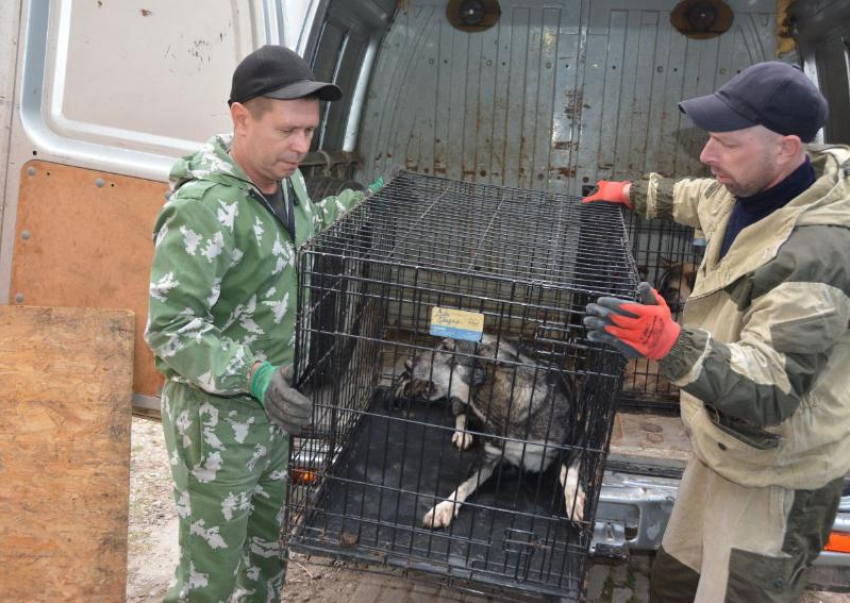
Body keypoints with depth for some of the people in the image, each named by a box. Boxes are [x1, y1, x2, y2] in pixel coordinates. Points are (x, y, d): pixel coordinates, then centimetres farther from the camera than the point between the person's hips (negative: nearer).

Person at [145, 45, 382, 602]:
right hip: (217, 416, -8)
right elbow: (169, 331, -28)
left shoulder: (286, 178, 1)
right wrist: (255, 375, -37)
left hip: (272, 405, 8)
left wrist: (363, 200, 18)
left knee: (269, 551, 24)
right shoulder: (203, 207, -26)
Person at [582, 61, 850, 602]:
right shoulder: (755, 191, -4)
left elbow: (771, 390, -38)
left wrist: (673, 345, -52)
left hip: (774, 482, -9)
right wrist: (635, 194, 29)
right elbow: (705, 199, 22)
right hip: (728, 451, 9)